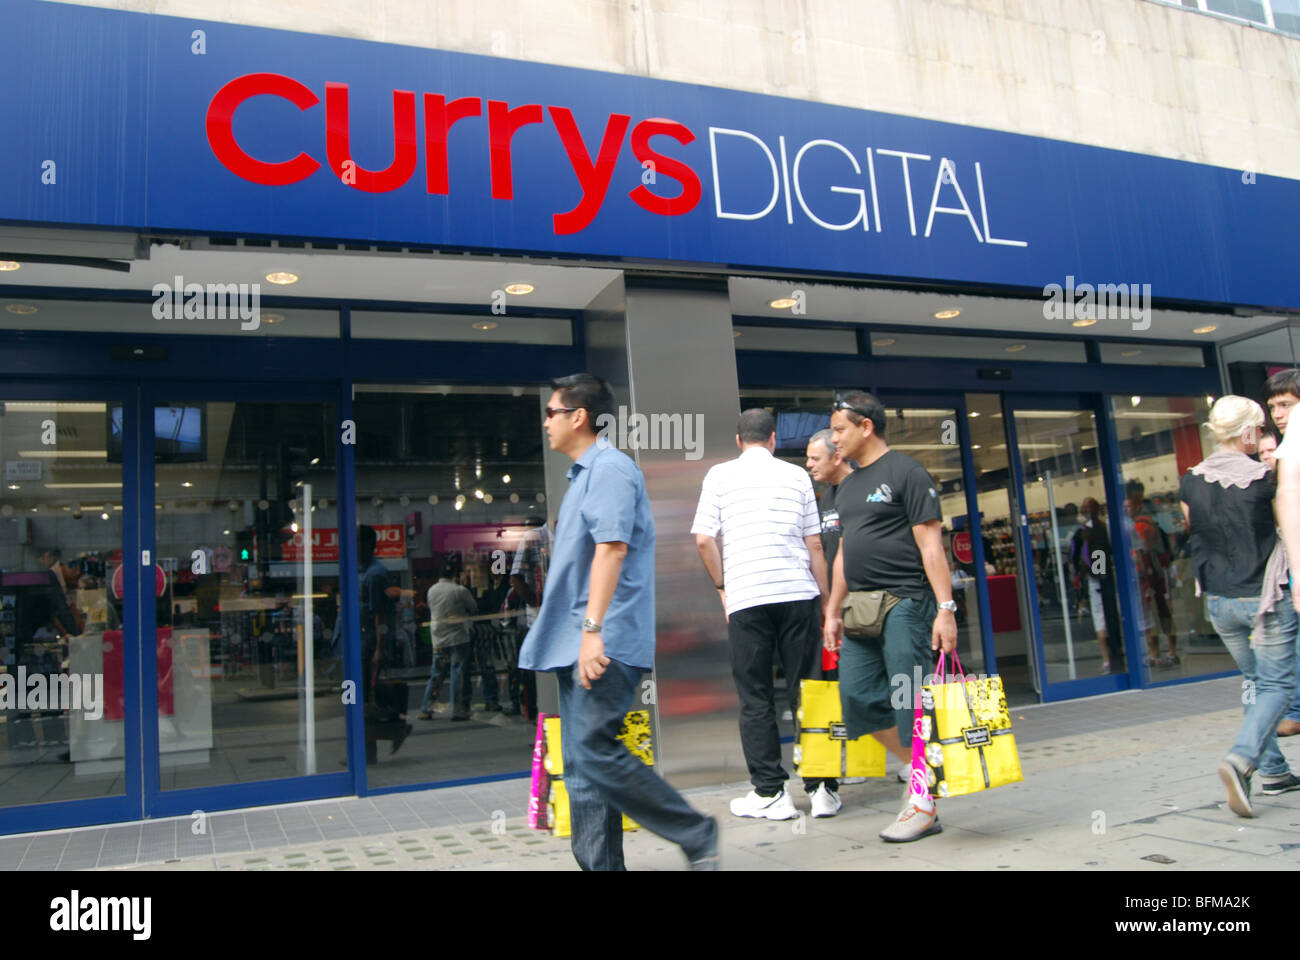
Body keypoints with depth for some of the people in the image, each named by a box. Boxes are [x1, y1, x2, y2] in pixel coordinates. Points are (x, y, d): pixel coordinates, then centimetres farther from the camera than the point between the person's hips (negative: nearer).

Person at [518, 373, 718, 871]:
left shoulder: (610, 467, -9)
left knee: (594, 750, -12)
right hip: (577, 645, 10)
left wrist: (593, 630, -28)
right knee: (581, 764, 8)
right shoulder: (583, 474, 21)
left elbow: (612, 547, -21)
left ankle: (696, 835, 2)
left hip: (605, 643, -10)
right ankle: (600, 864, 15)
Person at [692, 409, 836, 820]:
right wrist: (825, 601, 14)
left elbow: (704, 539, -1)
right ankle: (821, 788, 9)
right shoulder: (797, 475, 10)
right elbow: (814, 545, 8)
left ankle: (769, 793, 8)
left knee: (755, 698, 5)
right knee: (806, 691, 7)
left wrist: (722, 586, 12)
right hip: (798, 593, 2)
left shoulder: (719, 475, 6)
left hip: (745, 597, -2)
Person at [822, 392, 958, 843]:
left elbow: (930, 544, -11)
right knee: (858, 697, 4)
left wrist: (945, 608, -16)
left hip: (905, 603, -8)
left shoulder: (906, 473, -6)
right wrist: (833, 611, 19)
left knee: (909, 701, -4)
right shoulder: (847, 487, 18)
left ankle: (923, 804, 8)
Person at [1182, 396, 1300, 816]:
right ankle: (1241, 760, -15)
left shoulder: (1190, 482, -1)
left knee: (1256, 682, 20)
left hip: (1218, 601, 5)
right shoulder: (1263, 478, -15)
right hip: (1264, 596, -5)